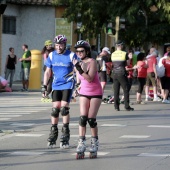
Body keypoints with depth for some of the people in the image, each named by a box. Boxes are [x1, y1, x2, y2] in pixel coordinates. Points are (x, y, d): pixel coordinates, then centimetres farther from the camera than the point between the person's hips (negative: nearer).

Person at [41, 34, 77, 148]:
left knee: (64, 107, -11)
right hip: (56, 85, 4)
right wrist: (44, 86, 8)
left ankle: (65, 136, -3)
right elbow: (48, 72, 11)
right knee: (55, 108, -2)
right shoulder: (51, 55, 3)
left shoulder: (71, 55, -8)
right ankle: (53, 133, 10)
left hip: (68, 85, -3)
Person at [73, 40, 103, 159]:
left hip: (96, 93, -4)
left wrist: (80, 69, -30)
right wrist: (78, 85, 6)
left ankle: (95, 144, 11)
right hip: (84, 93, 5)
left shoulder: (92, 62, -15)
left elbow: (90, 78, -26)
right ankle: (81, 145, -9)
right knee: (83, 118, -8)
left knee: (91, 119, -6)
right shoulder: (78, 63, 4)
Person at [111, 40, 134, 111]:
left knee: (116, 90, 6)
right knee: (125, 90, 2)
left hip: (115, 73, 4)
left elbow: (113, 63, 12)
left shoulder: (112, 54, 5)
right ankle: (127, 106, -1)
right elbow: (127, 64, 2)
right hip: (122, 73, -4)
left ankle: (116, 106, 5)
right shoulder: (124, 54, -7)